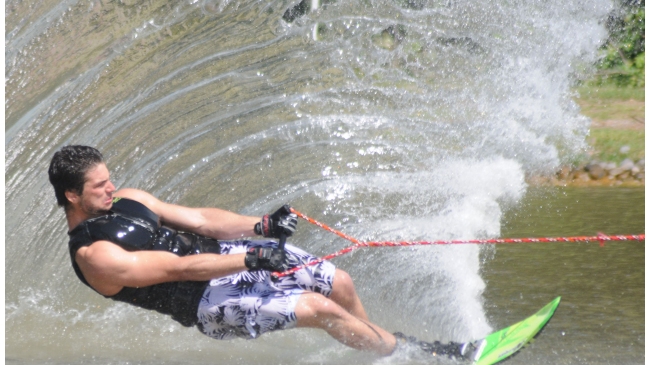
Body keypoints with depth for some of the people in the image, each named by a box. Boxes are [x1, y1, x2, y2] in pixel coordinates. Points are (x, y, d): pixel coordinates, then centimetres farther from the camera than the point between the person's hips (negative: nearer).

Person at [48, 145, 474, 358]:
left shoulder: (125, 201, 6)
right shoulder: (93, 256, -19)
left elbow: (199, 220, 7)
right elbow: (177, 269, -23)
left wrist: (261, 226, -8)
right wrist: (251, 259, -26)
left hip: (219, 252, 8)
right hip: (210, 301, -8)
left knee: (341, 284, 4)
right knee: (321, 309, -14)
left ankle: (375, 344, 29)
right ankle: (412, 352, 4)